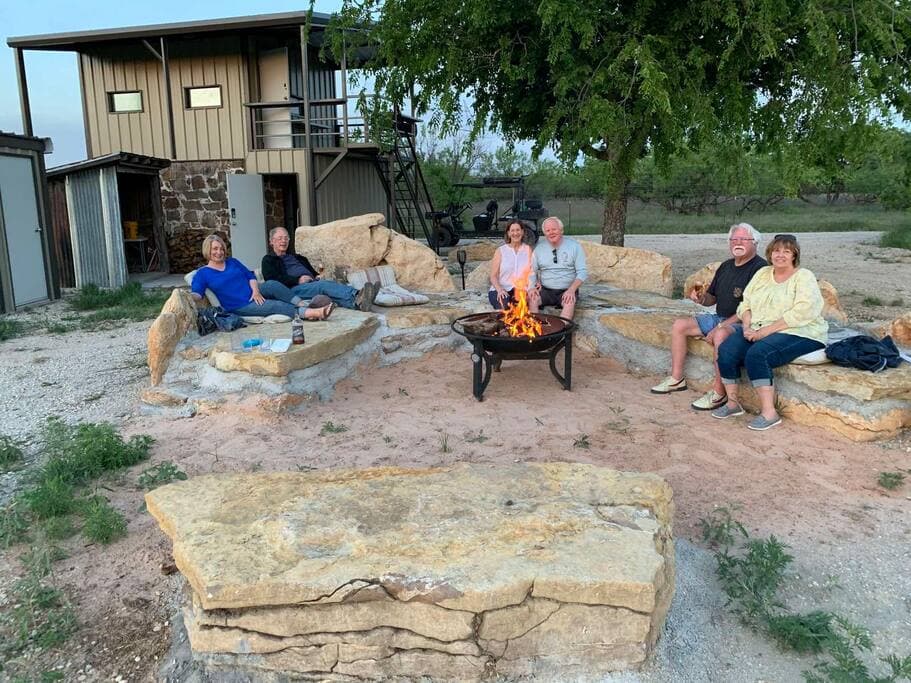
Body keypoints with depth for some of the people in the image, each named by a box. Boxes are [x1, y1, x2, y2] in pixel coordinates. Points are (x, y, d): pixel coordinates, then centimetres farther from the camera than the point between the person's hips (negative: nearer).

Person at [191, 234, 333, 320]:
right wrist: (190, 298, -35)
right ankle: (312, 312, -43)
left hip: (254, 293, 5)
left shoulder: (232, 262, 15)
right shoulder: (203, 273, 2)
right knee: (275, 305, -27)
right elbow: (196, 293, -9)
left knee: (271, 284, -28)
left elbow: (250, 275, 12)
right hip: (241, 307, -5)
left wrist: (256, 290, -9)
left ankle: (304, 305, -36)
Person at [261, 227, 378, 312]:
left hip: (313, 283, 5)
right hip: (293, 288, -5)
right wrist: (298, 280, -13)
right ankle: (356, 299, -64)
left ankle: (358, 301, -62)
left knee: (331, 283, -31)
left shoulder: (297, 257, 38)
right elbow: (273, 279, 0)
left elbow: (311, 270, 33)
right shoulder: (268, 260, 18)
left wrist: (317, 276, 6)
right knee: (323, 285, -36)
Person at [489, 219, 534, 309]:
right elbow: (493, 276, 3)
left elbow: (532, 273, 5)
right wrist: (499, 290, -16)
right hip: (501, 290, -1)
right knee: (503, 304, -34)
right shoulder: (500, 250, 8)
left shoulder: (528, 250, 12)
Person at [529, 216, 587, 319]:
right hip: (545, 290, 2)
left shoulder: (574, 246, 1)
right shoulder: (539, 248, 8)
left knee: (570, 302, -34)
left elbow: (582, 272, -2)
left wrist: (571, 290, -18)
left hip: (566, 291, -2)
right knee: (531, 299, -28)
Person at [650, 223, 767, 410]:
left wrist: (721, 326, -22)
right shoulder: (726, 266, 14)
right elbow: (712, 298, 22)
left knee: (721, 335, -39)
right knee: (679, 325, 2)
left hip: (743, 324, -9)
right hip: (719, 318, 9)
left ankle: (719, 392, -29)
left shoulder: (759, 267, -13)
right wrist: (701, 298, -3)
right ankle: (677, 378, 6)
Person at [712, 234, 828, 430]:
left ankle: (769, 412, -25)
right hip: (759, 331, 6)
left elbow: (801, 313, -18)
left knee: (756, 354, -33)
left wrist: (765, 331, -21)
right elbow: (746, 304, 14)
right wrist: (748, 326, -7)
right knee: (726, 350, -19)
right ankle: (732, 403, -5)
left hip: (799, 333, -6)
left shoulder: (804, 277, -4)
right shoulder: (762, 274, 16)